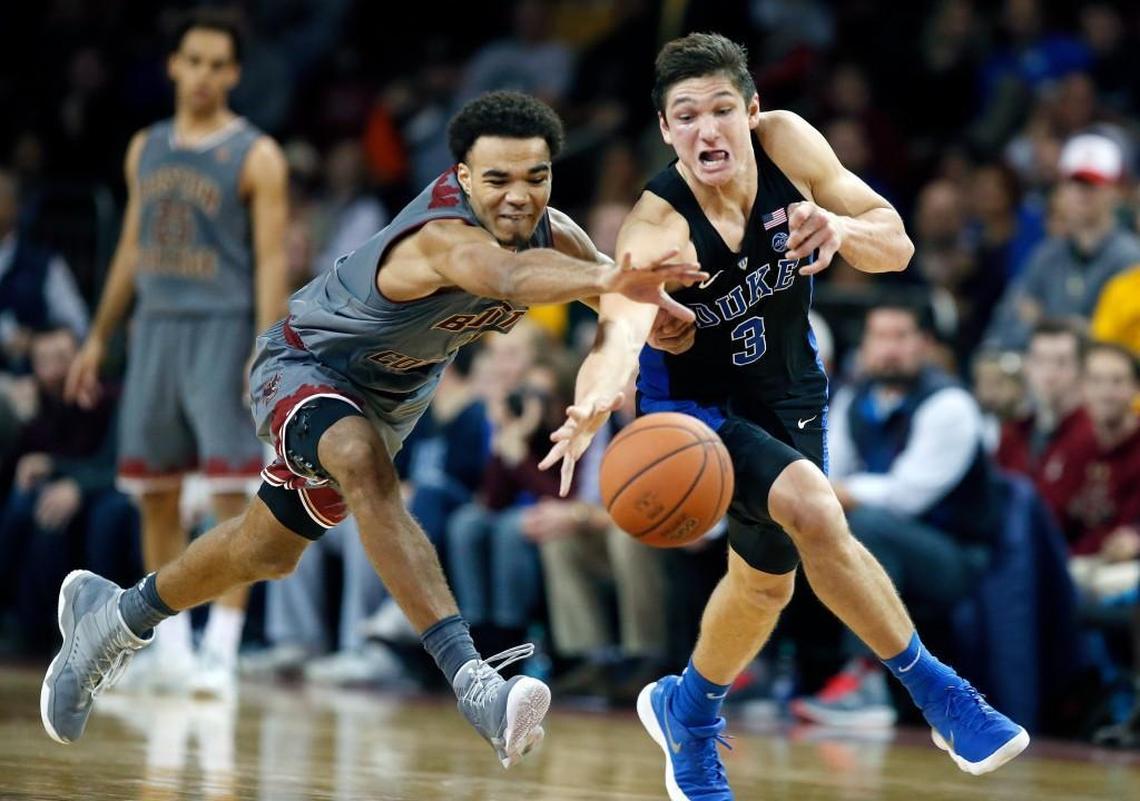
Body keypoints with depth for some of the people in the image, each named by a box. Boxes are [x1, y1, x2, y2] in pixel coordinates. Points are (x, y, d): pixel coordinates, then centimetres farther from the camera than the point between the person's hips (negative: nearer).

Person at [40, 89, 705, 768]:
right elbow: (508, 276, -63)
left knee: (268, 551, 21)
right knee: (366, 466, -40)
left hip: (390, 395, 8)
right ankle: (471, 680, -49)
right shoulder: (445, 236, -40)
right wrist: (608, 279, -83)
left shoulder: (554, 235, -17)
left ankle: (116, 615, 48)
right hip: (308, 364, -8)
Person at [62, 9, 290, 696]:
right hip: (156, 327, 6)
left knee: (232, 496, -9)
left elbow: (272, 259, -8)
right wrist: (99, 339, 17)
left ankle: (222, 651, -8)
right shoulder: (147, 149, 13)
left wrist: (266, 351, -17)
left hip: (224, 330, -6)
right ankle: (171, 650, 15)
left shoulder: (256, 156, -4)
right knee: (156, 495, 7)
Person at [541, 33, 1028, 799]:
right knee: (812, 507, -31)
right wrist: (598, 397, -75)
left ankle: (688, 711, 48)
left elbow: (897, 245, -14)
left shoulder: (786, 141, -21)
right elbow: (622, 326, -52)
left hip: (787, 386, 6)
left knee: (767, 577, 20)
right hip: (696, 401, -6)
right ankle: (932, 687, -15)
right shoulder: (659, 224, -34)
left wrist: (844, 228, -38)